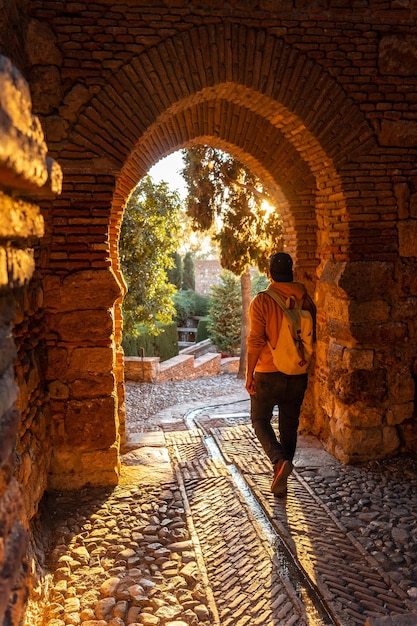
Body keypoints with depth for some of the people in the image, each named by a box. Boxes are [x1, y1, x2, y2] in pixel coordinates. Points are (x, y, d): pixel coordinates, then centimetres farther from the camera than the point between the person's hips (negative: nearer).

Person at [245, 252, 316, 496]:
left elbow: (256, 341, -16)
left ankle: (280, 460, -9)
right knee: (289, 426, 14)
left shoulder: (262, 301, -13)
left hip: (268, 374, -4)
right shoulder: (306, 300, 1)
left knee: (260, 420, 14)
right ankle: (280, 482, 21)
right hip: (298, 375, 4)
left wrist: (249, 374, -8)